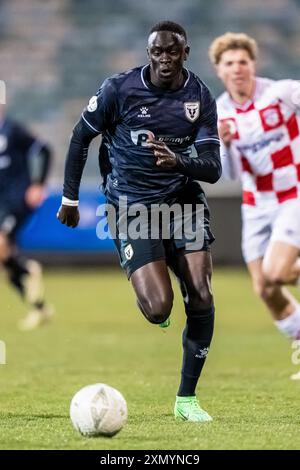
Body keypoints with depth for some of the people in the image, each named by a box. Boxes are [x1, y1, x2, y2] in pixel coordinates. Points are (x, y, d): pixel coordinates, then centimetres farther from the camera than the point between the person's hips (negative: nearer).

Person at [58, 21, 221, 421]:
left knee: (201, 297, -12)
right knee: (159, 309, -18)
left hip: (183, 198, 3)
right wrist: (70, 198, 7)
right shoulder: (119, 89, -10)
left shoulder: (201, 98, -3)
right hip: (131, 206, -3)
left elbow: (213, 170, -7)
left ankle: (187, 398, 4)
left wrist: (178, 161, -28)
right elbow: (81, 137, 5)